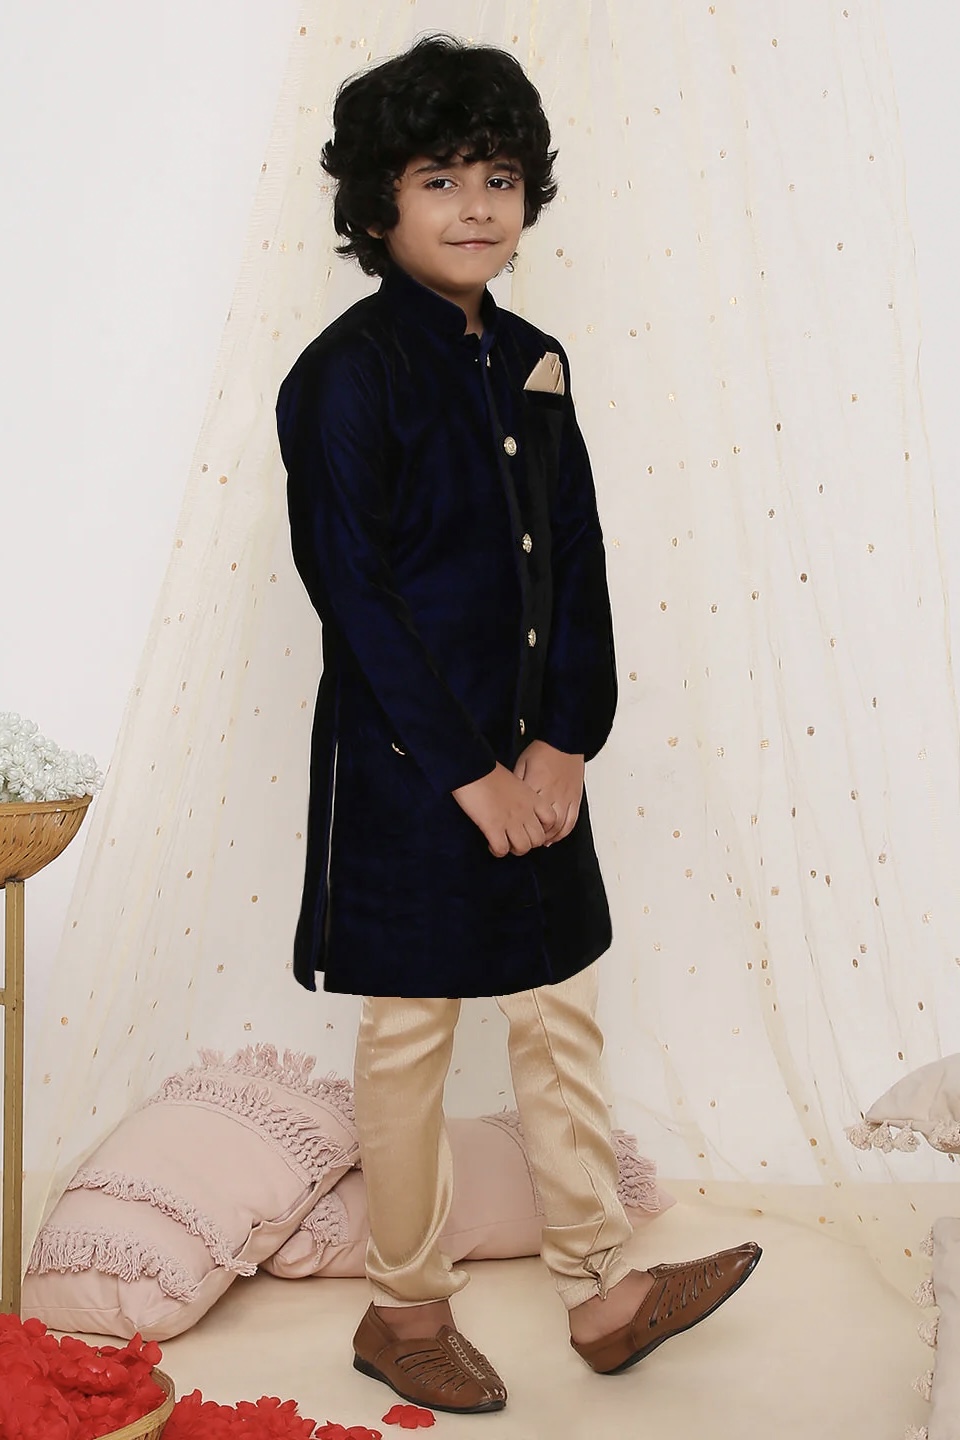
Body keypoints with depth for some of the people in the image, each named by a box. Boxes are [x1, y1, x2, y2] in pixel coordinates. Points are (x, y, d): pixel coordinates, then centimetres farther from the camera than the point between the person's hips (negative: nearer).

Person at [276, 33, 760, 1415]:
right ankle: (407, 1312, 28)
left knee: (562, 1010, 15)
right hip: (405, 764, -6)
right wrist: (468, 773, -15)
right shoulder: (346, 373, -11)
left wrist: (564, 742, -5)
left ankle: (602, 1288, 33)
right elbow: (354, 591, -15)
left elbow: (578, 563, 7)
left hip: (532, 756, 7)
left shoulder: (531, 364, 9)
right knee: (411, 1037, 7)